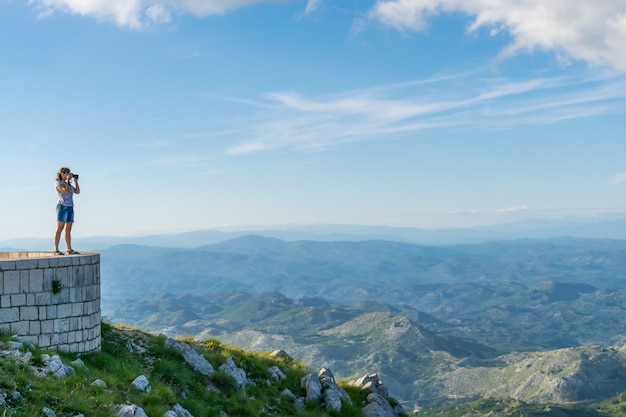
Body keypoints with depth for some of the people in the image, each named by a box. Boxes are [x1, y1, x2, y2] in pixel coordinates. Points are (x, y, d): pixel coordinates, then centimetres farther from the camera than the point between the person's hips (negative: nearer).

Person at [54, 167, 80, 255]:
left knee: (68, 230, 6)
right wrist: (68, 180, -10)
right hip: (62, 207, -8)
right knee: (60, 229, -10)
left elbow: (77, 191, 14)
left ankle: (69, 249, 7)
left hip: (70, 208, 8)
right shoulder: (58, 183, -5)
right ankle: (56, 250, -12)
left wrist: (76, 181, 10)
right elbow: (66, 191, -20)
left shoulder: (69, 184, 18)